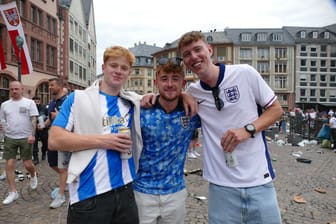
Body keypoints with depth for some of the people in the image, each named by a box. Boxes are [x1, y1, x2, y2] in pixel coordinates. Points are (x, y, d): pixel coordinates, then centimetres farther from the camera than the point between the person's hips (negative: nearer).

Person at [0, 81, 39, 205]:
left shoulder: (29, 102, -3)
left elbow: (33, 120, -6)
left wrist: (32, 135, -15)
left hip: (26, 138, -3)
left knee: (27, 164, -1)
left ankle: (33, 175, 35)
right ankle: (13, 192, 15)